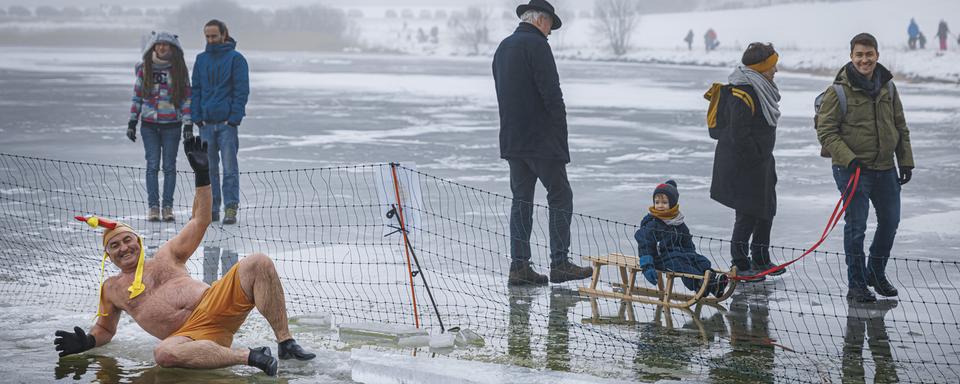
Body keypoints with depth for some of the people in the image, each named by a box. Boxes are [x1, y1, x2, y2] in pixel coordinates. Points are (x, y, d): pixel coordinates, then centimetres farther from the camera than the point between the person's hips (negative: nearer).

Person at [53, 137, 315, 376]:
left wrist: (202, 174, 10)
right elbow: (104, 329, 31)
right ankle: (248, 356, -39)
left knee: (259, 264, -20)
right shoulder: (111, 289, 22)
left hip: (216, 305, 2)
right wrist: (86, 342, 8)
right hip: (188, 336, -2)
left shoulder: (166, 257, 22)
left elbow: (200, 220, 20)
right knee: (163, 353, -41)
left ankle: (285, 343, -24)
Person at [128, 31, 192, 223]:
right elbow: (137, 96, 11)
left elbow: (186, 98, 3)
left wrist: (188, 124, -4)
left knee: (169, 166, 1)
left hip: (172, 124, -1)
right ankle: (153, 206, 0)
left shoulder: (179, 70, 3)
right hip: (149, 124, 1)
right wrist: (132, 122, 6)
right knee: (152, 165, -2)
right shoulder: (145, 69, 6)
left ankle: (168, 206, 6)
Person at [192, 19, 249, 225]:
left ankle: (231, 209, -4)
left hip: (227, 122, -5)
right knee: (208, 168, 6)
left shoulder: (235, 59, -2)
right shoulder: (201, 59, 12)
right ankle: (211, 208, 11)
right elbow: (196, 90, 14)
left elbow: (242, 90, -5)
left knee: (229, 168, -5)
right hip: (206, 123, 5)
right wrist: (197, 117, 3)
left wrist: (234, 118, -12)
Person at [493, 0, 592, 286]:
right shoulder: (536, 45, -12)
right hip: (542, 139, -8)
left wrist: (513, 129, 18)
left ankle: (519, 265, 6)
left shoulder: (503, 47, 15)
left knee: (521, 199, 9)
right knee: (560, 197, 0)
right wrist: (561, 131, -9)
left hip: (512, 141, 8)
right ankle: (559, 264, -1)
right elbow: (551, 93, -17)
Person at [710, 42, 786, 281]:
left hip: (761, 164, 10)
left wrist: (766, 159, 16)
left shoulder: (759, 89, 10)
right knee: (748, 214, -3)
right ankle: (740, 264, 8)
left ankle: (761, 259, 29)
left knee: (767, 209, 16)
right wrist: (757, 158, -17)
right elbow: (739, 135, -25)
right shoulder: (742, 94, -22)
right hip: (742, 166, -10)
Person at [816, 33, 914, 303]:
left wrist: (906, 162, 11)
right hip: (852, 169, -6)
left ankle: (876, 273, 35)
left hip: (885, 168, 6)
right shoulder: (839, 91, -11)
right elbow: (826, 131, -11)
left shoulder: (888, 87, 6)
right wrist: (848, 159, -21)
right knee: (856, 227, -3)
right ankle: (856, 284, 9)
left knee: (890, 222, 14)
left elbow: (901, 127, 14)